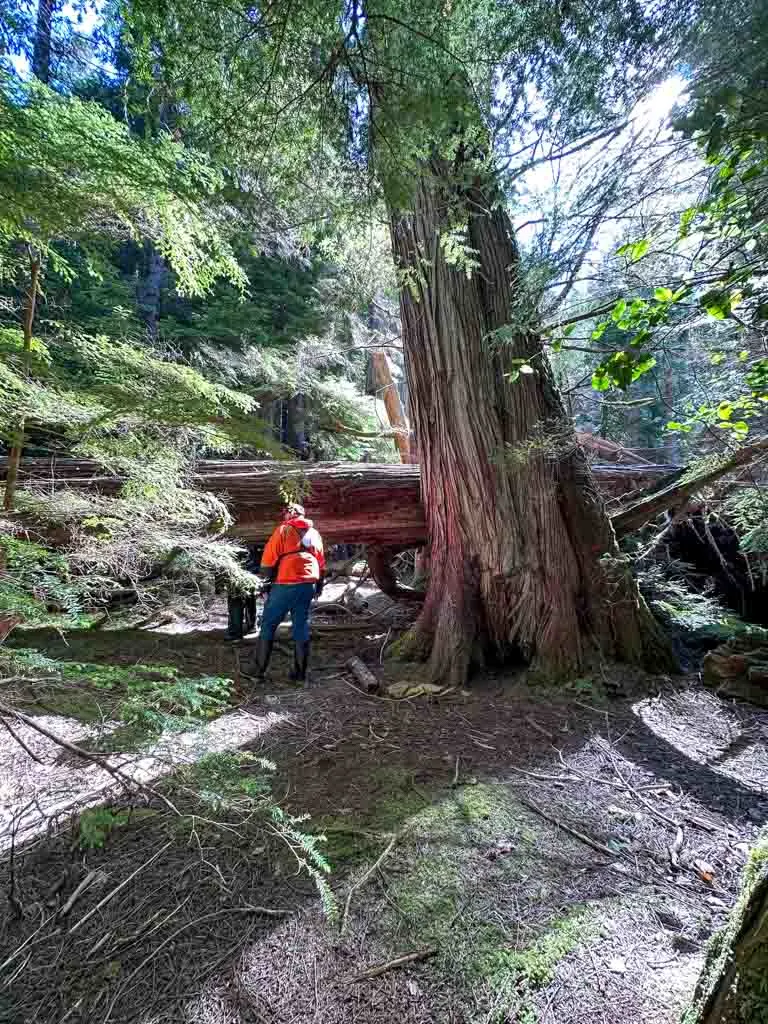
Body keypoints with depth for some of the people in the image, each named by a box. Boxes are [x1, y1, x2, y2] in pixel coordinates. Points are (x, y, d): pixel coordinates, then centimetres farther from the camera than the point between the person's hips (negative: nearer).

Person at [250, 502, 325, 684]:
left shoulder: (283, 529, -1)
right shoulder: (315, 533, 17)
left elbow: (268, 558, -7)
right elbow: (321, 564, 19)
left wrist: (266, 576, 5)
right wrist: (319, 586, 25)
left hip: (285, 584, -5)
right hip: (308, 585, 5)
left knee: (268, 626, 6)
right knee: (302, 628, 11)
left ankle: (260, 671, 7)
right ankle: (300, 673, 13)